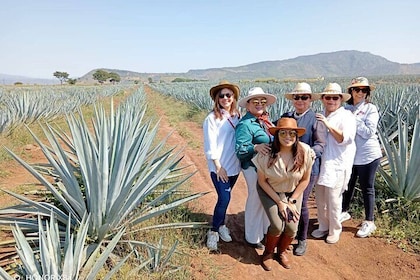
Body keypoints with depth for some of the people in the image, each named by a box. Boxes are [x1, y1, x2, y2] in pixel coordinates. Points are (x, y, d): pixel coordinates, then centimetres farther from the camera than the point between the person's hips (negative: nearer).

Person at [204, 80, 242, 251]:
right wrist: (218, 167, -13)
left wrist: (241, 160, 0)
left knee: (224, 198, 15)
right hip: (219, 167, -4)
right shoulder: (212, 118, -10)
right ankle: (214, 231, 12)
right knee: (224, 199, -7)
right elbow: (210, 146, -12)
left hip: (234, 166, 5)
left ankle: (221, 225, 34)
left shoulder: (237, 116, 4)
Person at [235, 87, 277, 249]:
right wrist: (255, 147, -37)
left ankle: (266, 230, 41)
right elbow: (240, 150, -23)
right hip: (254, 168, -7)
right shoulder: (245, 124, -18)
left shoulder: (266, 120, 5)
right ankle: (253, 238, 25)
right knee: (256, 201, 6)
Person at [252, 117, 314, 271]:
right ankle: (268, 253, 16)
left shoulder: (305, 152, -22)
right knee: (277, 225, -16)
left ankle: (282, 251, 26)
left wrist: (291, 201, -8)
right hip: (270, 191, -2)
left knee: (292, 227, -9)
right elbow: (262, 181, -12)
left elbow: (305, 180, -7)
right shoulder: (266, 153, -26)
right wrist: (279, 202, -12)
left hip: (294, 192, 2)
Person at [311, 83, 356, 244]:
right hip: (321, 162, 6)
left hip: (338, 163, -5)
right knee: (319, 196, 11)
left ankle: (335, 230, 19)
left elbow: (345, 138, -17)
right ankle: (323, 226, 29)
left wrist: (328, 125, -24)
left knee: (333, 198, -1)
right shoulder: (320, 115, 11)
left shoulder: (346, 116, -5)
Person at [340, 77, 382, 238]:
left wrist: (353, 119, -18)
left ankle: (369, 222, 21)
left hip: (368, 155, -4)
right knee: (348, 184, 17)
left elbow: (369, 132, -17)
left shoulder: (371, 109, -7)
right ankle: (345, 212, 38)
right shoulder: (346, 109, 4)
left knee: (367, 188, 7)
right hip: (350, 154, 4)